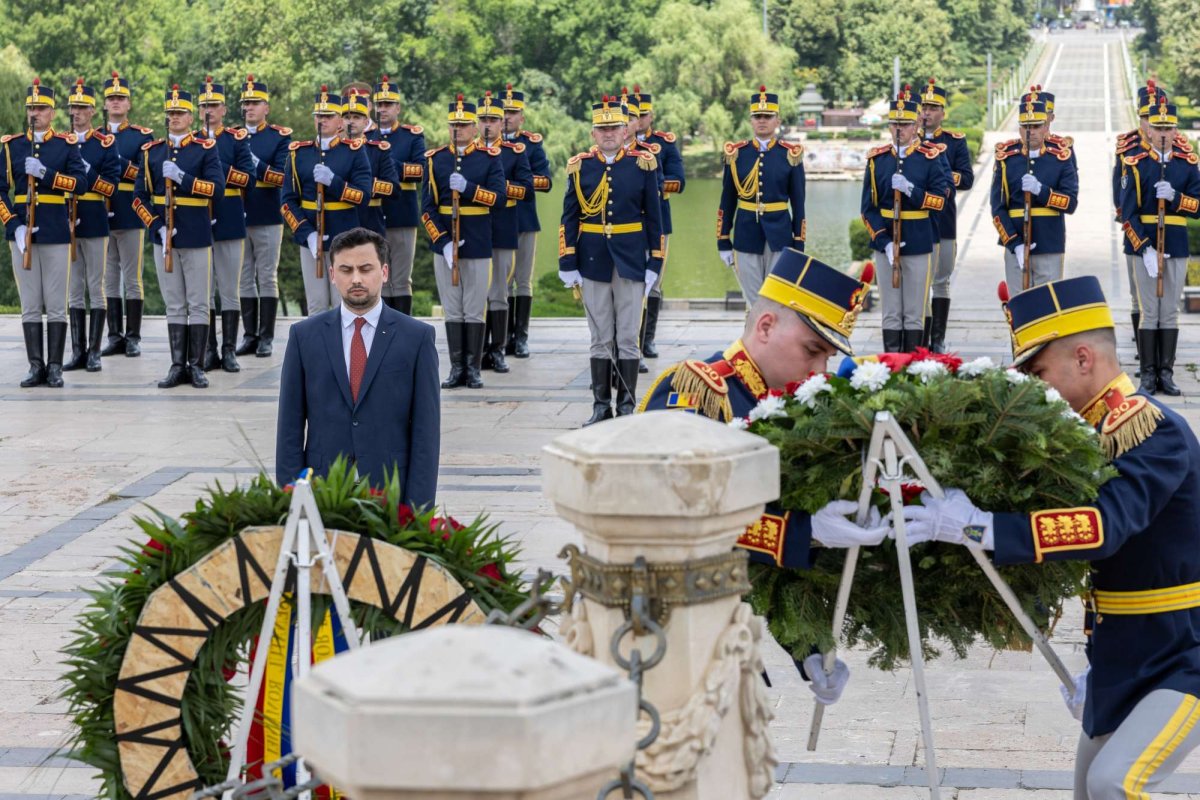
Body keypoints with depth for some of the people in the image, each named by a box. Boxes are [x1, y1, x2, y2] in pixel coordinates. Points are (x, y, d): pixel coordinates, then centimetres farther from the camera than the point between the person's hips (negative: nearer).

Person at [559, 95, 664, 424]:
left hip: (631, 261, -1)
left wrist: (654, 263, -1)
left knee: (628, 338, 1)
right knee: (600, 338, 6)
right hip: (593, 262, 1)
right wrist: (567, 264, -1)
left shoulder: (643, 164, 1)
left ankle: (627, 406, 8)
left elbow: (653, 217, 3)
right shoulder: (579, 166, 3)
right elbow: (569, 218, 5)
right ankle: (601, 406, 12)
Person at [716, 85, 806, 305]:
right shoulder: (736, 153, 4)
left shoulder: (791, 154, 2)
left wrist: (799, 244, -1)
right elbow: (727, 202, 7)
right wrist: (723, 241, 4)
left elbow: (798, 203, 3)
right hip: (746, 235, 1)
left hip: (780, 237, -1)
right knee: (753, 302, 5)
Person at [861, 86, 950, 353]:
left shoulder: (931, 157, 1)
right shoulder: (877, 159, 5)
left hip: (919, 243, -1)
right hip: (886, 243, 1)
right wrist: (885, 242, -10)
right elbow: (869, 208, 2)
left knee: (915, 314, 2)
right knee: (891, 313, 4)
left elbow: (941, 199, -5)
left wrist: (910, 190, -21)